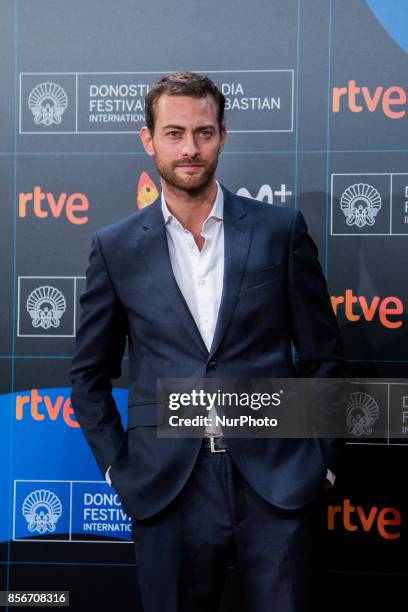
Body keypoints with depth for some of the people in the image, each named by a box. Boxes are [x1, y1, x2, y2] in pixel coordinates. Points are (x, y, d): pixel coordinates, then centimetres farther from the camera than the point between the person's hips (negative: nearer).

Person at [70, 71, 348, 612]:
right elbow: (90, 375, 11)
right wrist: (117, 468, 4)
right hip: (167, 490, 1)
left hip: (278, 483, 0)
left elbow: (323, 356, 7)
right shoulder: (116, 247, 5)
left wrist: (321, 461, 3)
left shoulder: (281, 229, 4)